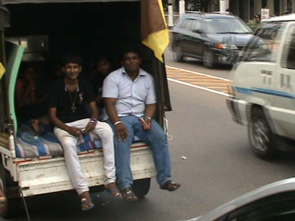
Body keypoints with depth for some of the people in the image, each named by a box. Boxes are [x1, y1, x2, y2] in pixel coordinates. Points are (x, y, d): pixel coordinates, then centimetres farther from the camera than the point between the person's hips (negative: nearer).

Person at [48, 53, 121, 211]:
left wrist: (93, 121, -20)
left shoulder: (84, 85, 6)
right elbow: (52, 115, -6)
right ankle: (83, 192, -41)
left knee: (106, 129, -28)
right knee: (68, 143, -39)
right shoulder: (56, 87, -5)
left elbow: (93, 108, 4)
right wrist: (68, 129, -23)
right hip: (63, 125, -3)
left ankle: (110, 180, -28)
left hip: (83, 121, 3)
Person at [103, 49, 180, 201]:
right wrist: (117, 123, -24)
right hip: (119, 117, -4)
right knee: (121, 142, -33)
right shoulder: (113, 78, 3)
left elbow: (151, 104, 10)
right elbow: (109, 103, -8)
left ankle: (164, 179, -18)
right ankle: (125, 186, -37)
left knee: (160, 137, -22)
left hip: (141, 117, 4)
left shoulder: (148, 78, 14)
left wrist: (148, 119, -12)